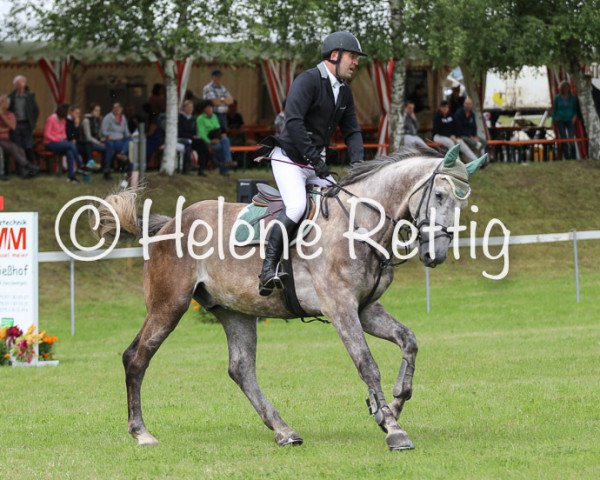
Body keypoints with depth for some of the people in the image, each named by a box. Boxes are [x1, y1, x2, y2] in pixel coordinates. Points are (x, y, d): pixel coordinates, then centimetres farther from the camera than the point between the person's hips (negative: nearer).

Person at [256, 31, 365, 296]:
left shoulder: (344, 92, 12)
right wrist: (315, 161, -25)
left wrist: (357, 162, -3)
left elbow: (352, 131, 18)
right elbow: (294, 122, -25)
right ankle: (269, 268, -29)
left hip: (316, 164, 9)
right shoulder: (308, 80, -15)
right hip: (288, 159, -9)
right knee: (297, 206, -29)